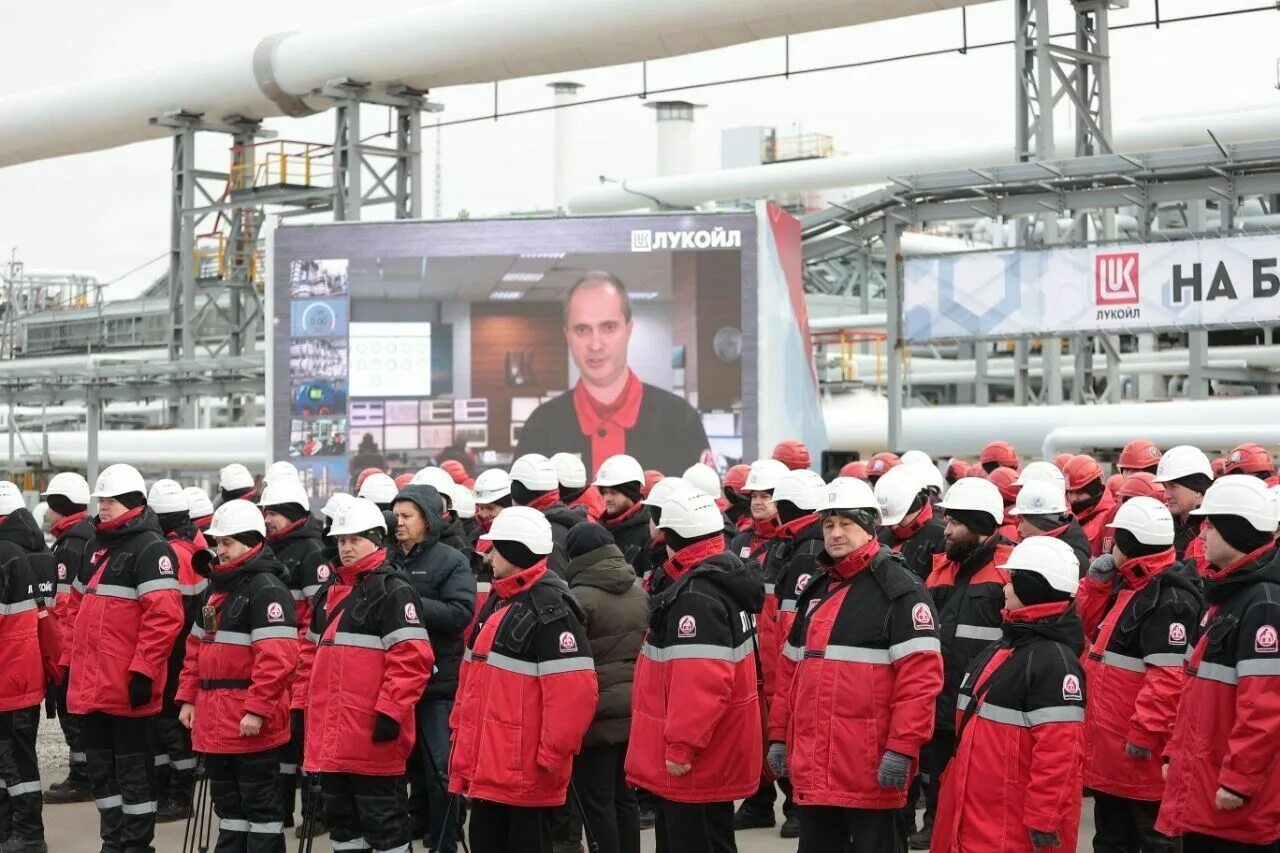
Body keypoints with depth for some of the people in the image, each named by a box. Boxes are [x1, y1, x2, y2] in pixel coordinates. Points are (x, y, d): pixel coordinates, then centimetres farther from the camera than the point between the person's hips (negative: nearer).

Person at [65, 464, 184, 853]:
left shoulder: (150, 548, -12)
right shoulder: (98, 547, 16)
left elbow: (164, 616, -20)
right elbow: (79, 606, 25)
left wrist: (143, 671, -23)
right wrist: (70, 660, 19)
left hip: (127, 687, -9)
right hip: (92, 684, 9)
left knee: (133, 767, 0)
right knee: (101, 767, 15)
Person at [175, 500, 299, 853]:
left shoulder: (267, 589, -14)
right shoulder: (215, 589, 15)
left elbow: (277, 658, -22)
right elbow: (195, 648, 21)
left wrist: (257, 709, -23)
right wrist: (188, 698, 14)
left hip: (250, 722, -9)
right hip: (215, 719, 9)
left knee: (259, 800, -1)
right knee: (226, 799, 17)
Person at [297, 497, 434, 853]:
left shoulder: (393, 590, -10)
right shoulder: (330, 590, 16)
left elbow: (411, 660, -18)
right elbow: (311, 653, 24)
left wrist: (390, 713, -21)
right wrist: (304, 702, 18)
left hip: (373, 738, -8)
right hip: (330, 737, 8)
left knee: (383, 821, -1)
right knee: (340, 816, 16)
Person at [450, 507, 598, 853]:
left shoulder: (550, 611, -17)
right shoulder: (497, 603, 14)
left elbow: (574, 693, -23)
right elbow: (473, 674, 22)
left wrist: (551, 757, -21)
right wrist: (460, 729, 18)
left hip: (526, 775, -9)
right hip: (486, 769, 9)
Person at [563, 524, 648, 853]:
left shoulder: (580, 598, -14)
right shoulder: (640, 593, 9)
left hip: (596, 713, -7)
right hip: (635, 709, 7)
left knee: (596, 802, -1)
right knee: (624, 797, 14)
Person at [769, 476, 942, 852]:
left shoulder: (899, 588, -9)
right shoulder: (817, 590, 17)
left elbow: (920, 675, -16)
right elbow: (791, 668, 22)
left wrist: (903, 748, -20)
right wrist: (780, 735, 17)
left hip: (871, 771, -8)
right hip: (814, 767, 8)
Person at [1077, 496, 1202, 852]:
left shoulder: (1168, 598, -20)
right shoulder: (1130, 585, 12)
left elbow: (1168, 677, -27)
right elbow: (1088, 623, 24)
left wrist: (1144, 735, -27)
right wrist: (1097, 578, 9)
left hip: (1140, 754, -10)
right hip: (1112, 748, 10)